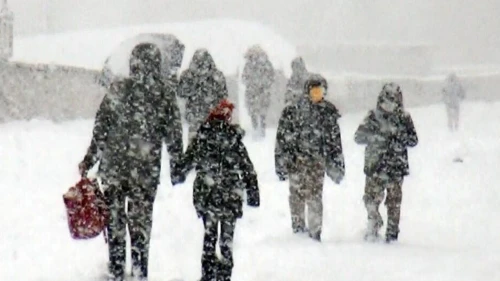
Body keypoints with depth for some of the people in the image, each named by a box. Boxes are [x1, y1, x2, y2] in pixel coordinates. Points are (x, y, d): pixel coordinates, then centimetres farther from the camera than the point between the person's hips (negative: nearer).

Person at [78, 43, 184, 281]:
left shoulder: (117, 91, -5)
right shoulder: (165, 96, -3)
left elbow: (100, 129, -3)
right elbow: (174, 137, 0)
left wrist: (89, 160, 6)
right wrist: (176, 169, 10)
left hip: (113, 167, 0)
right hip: (146, 171, 1)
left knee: (115, 218, 10)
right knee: (141, 220, 10)